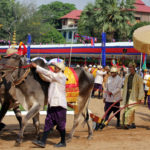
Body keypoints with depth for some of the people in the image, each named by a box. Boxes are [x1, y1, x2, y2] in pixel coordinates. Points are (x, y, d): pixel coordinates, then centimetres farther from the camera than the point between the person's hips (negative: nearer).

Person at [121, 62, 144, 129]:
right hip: (127, 96, 6)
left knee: (130, 110, -15)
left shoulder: (138, 77, -5)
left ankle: (127, 124, -16)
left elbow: (141, 88, -8)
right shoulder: (127, 77, 13)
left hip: (134, 96, -6)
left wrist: (140, 98, -14)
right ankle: (133, 124, 17)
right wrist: (123, 96, 18)